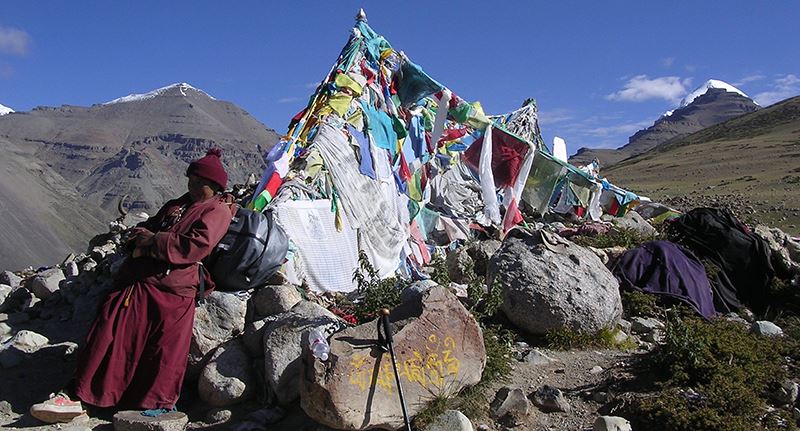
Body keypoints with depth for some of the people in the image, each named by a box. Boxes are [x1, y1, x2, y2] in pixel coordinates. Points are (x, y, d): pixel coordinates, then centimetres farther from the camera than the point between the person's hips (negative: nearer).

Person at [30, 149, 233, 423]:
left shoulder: (217, 210, 2)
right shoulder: (176, 204, 28)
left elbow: (197, 246, -14)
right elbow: (146, 227, 31)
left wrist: (153, 241, -9)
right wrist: (142, 234, 5)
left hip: (171, 290, -7)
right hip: (135, 281, 7)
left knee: (164, 350, -9)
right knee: (108, 336, 0)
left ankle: (159, 405, 9)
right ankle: (76, 396, 7)